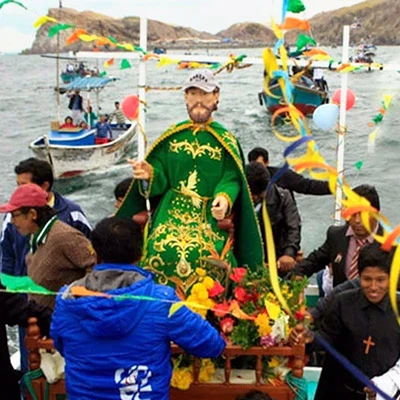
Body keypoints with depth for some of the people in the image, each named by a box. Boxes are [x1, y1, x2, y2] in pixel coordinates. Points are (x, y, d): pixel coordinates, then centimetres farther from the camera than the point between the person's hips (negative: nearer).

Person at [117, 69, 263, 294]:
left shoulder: (225, 140, 7)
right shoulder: (171, 136, 12)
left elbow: (231, 178, -2)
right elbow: (160, 176, 8)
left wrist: (224, 197, -22)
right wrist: (149, 175, -15)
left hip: (208, 217, -1)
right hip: (171, 213, 1)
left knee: (207, 253, -23)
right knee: (164, 249, -22)